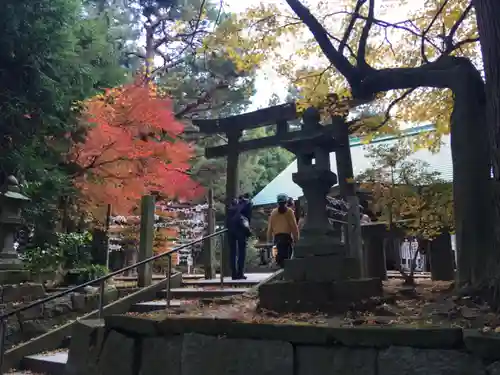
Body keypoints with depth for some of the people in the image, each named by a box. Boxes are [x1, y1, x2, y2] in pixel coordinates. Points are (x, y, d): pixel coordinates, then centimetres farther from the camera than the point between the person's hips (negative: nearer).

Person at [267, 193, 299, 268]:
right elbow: (294, 226, -3)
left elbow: (270, 227, 8)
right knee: (287, 253, 0)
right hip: (287, 236, -3)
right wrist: (296, 238, 3)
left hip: (277, 236, 3)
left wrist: (269, 239, 14)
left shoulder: (273, 212, 8)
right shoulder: (289, 211, 0)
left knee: (280, 253, 11)